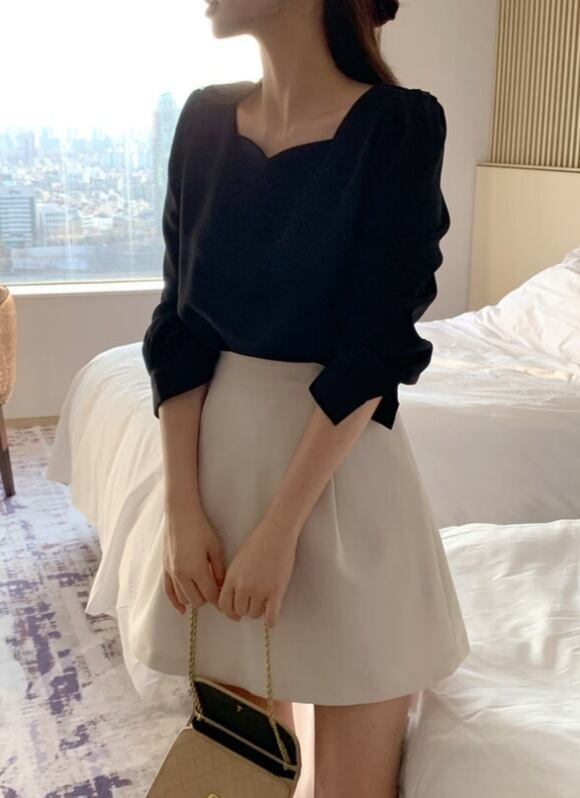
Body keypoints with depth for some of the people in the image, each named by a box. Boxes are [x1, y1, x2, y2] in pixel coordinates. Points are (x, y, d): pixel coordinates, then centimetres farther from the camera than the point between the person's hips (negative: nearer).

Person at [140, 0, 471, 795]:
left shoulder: (398, 125, -11)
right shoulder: (206, 119, 3)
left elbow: (371, 352, -15)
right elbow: (181, 324, 0)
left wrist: (280, 528, -17)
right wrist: (184, 509, -7)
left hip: (340, 460, -4)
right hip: (220, 445, 4)